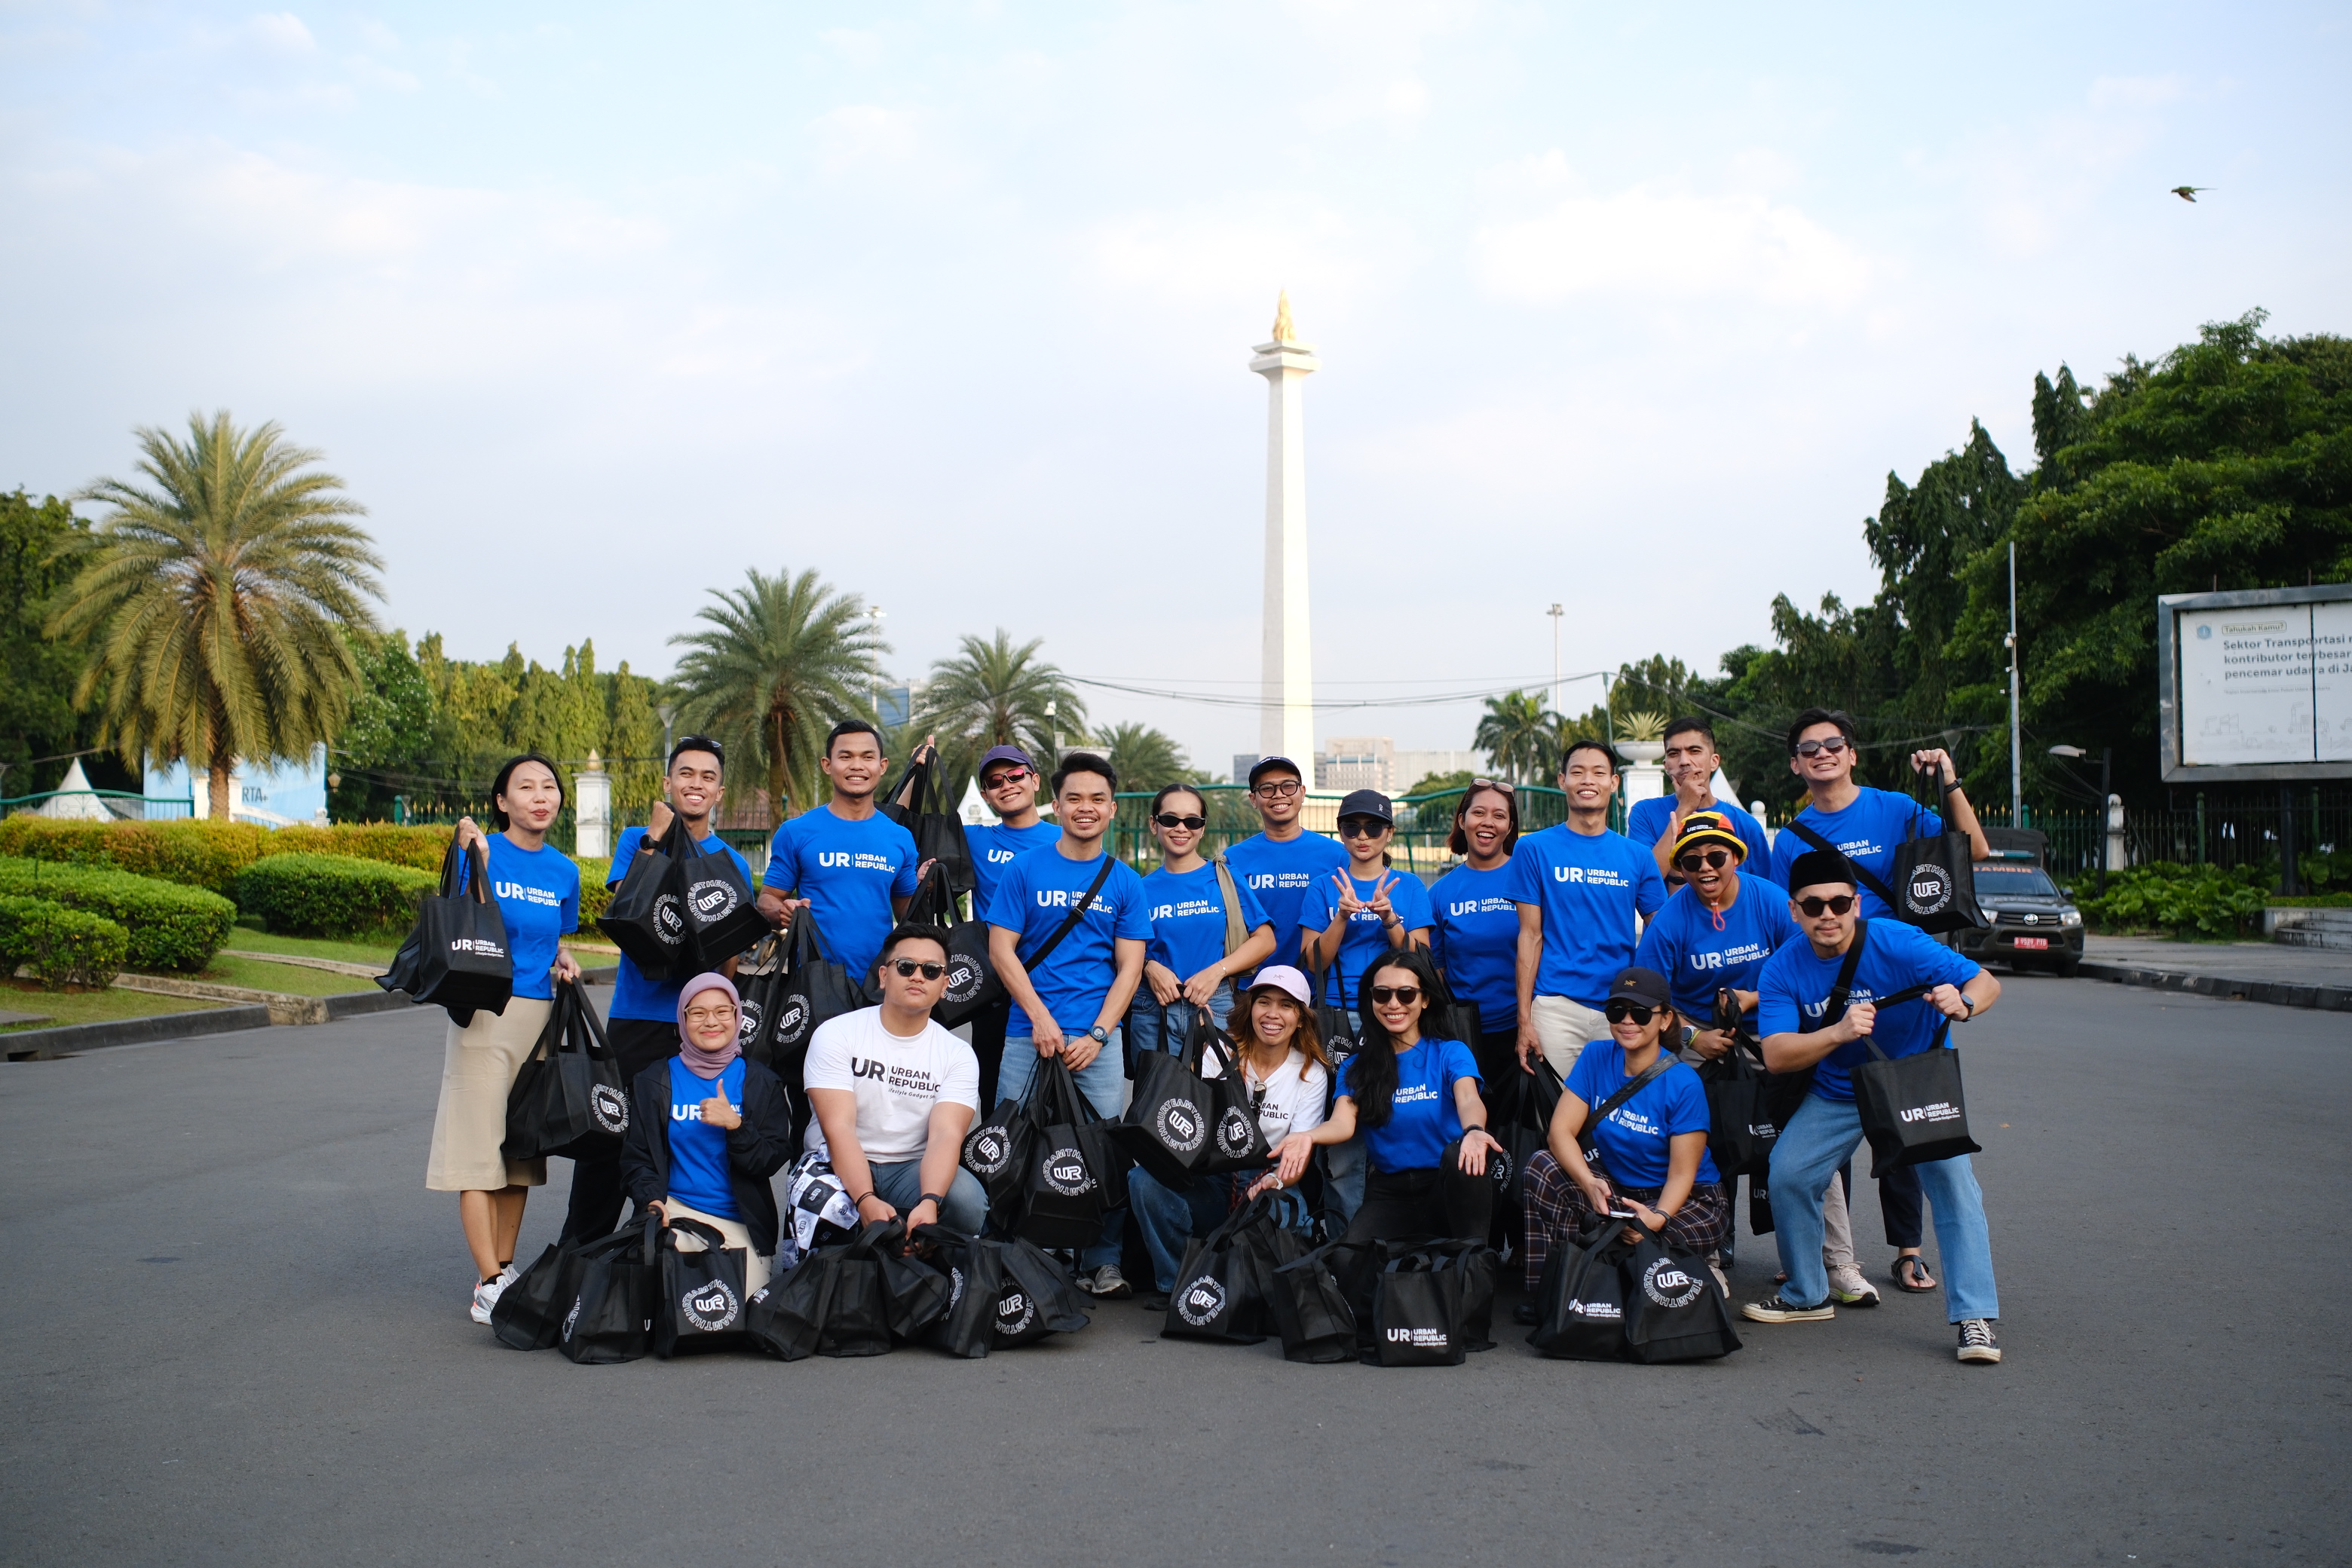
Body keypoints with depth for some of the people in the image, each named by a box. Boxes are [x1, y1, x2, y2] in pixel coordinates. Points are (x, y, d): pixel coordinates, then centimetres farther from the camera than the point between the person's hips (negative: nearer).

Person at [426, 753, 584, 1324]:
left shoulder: (563, 871, 11)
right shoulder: (481, 852, -4)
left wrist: (563, 962, 2)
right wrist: (476, 861, -21)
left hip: (540, 1016, 5)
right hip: (486, 1013, -5)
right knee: (479, 1147, -5)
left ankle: (505, 1267, 19)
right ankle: (488, 1284, -2)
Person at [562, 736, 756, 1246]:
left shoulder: (733, 863, 10)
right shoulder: (638, 840, 7)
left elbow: (729, 955, 11)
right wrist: (655, 839, -16)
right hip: (637, 1018, -1)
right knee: (609, 1138, -1)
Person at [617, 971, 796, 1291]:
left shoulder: (762, 1084, 7)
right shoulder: (654, 1082, 9)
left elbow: (773, 1162, 0)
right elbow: (636, 1156, 6)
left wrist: (736, 1126, -18)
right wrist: (652, 1200, -14)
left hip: (743, 1222, 1)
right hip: (676, 1211, 0)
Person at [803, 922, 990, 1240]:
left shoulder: (958, 1055, 1)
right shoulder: (836, 1034, -6)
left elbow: (946, 1134, -14)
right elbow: (838, 1128, -17)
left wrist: (929, 1202, -36)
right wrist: (867, 1202, -34)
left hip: (913, 1168, 2)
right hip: (842, 1166, -2)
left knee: (969, 1201, -30)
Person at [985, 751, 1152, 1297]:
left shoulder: (1125, 882, 9)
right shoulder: (1024, 871, 5)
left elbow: (1129, 967, 5)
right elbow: (1001, 950, 1)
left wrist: (1097, 1035, -7)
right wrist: (1042, 1019, -9)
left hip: (1099, 1038, 1)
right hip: (1029, 1033, -1)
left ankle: (1101, 1263, 10)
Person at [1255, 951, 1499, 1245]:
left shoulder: (1451, 1053, 4)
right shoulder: (1356, 1066, 10)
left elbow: (1469, 1100, -18)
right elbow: (1343, 1122, -9)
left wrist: (1473, 1131, -45)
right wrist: (1308, 1137, -35)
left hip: (1449, 1189, 0)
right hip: (1389, 1193, 1)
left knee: (1461, 1155, -36)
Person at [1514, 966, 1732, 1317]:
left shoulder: (1683, 1084, -16)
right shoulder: (1596, 1057, -4)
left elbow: (1682, 1174, -17)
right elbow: (1560, 1131, -12)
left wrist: (1657, 1219, -38)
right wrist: (1589, 1183, -32)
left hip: (1686, 1202, -4)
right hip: (1618, 1193, 4)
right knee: (1543, 1165, -21)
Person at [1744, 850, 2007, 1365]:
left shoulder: (1897, 943, -24)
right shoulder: (1783, 969, -15)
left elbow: (1987, 983, -20)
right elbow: (1776, 1055, -25)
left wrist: (1962, 1004, -44)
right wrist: (1839, 1033, -42)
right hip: (1836, 1092, 3)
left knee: (1951, 1180, -20)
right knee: (1787, 1175, -6)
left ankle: (1975, 1319, -16)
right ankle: (1806, 1295, 16)